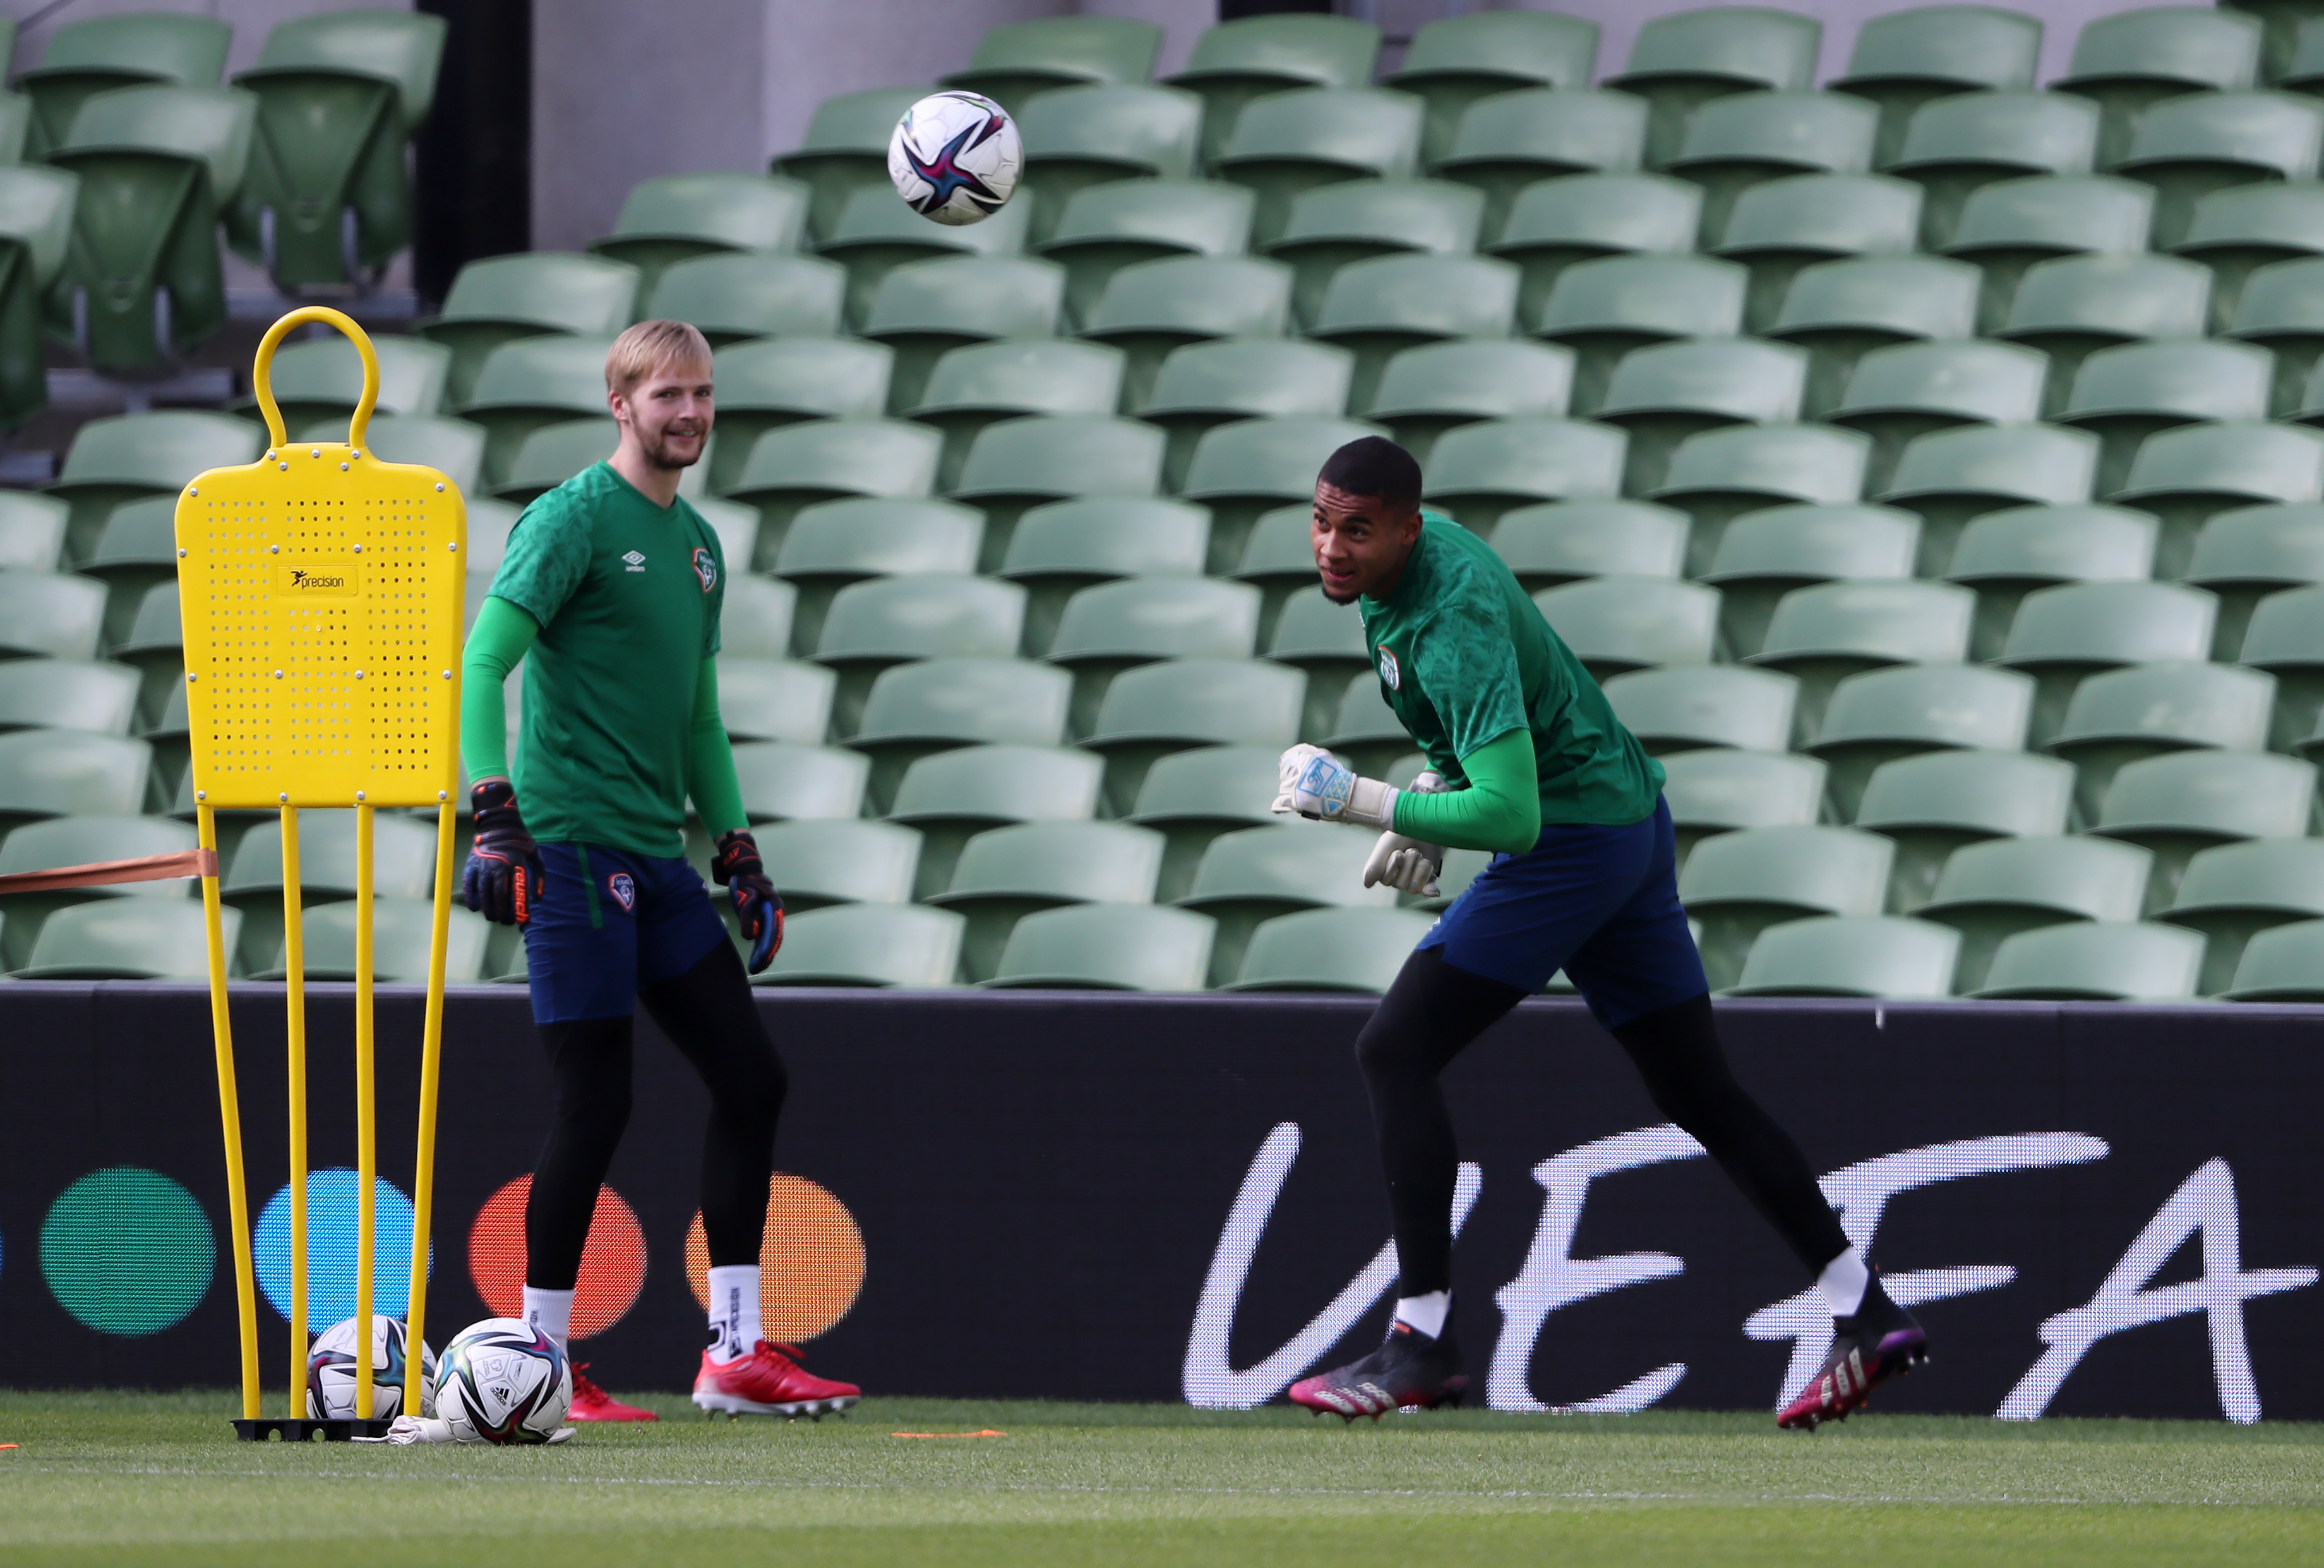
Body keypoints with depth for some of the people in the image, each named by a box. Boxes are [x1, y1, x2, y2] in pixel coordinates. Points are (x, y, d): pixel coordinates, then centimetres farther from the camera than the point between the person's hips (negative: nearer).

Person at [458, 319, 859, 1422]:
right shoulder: (573, 518, -7)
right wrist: (494, 811, -23)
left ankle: (737, 1353, 8)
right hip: (574, 841, -8)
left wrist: (738, 850, 22)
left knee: (750, 1081, 4)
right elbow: (485, 660, -14)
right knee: (594, 1104, -9)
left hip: (657, 855, 8)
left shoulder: (697, 543, 18)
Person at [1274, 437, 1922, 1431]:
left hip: (1576, 838, -10)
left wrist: (1365, 804, -30)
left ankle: (1424, 1340, -15)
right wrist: (1433, 801, 12)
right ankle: (1864, 1313, 15)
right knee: (1702, 1094, 14)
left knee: (1395, 1051, -12)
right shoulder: (1419, 545, 3)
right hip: (1631, 818, 10)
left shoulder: (1455, 625, -27)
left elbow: (1510, 814, -35)